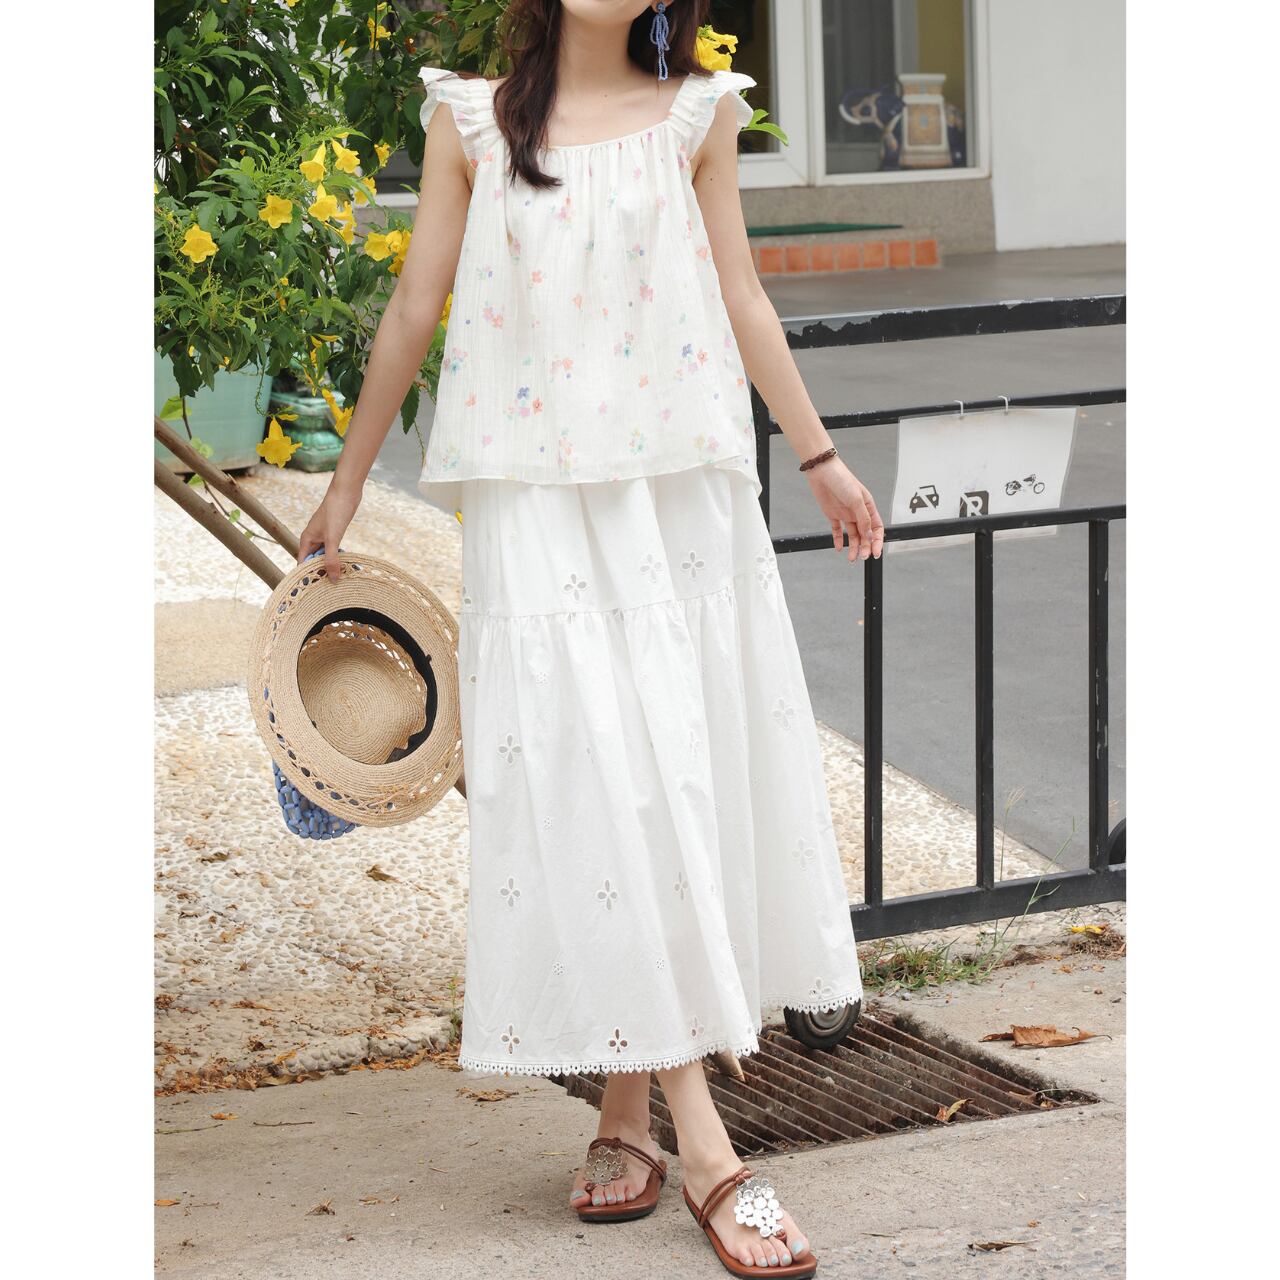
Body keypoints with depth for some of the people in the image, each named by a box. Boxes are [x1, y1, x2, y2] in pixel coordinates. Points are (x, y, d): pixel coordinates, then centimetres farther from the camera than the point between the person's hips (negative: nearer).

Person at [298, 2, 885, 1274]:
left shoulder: (695, 115, 8)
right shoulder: (474, 121, 5)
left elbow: (741, 297, 12)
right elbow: (413, 309, 8)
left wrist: (820, 456, 11)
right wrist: (346, 482, 11)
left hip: (678, 486, 2)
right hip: (533, 491, -2)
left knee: (673, 765, 2)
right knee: (587, 770, -9)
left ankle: (627, 1106, 12)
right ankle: (696, 1136, -12)